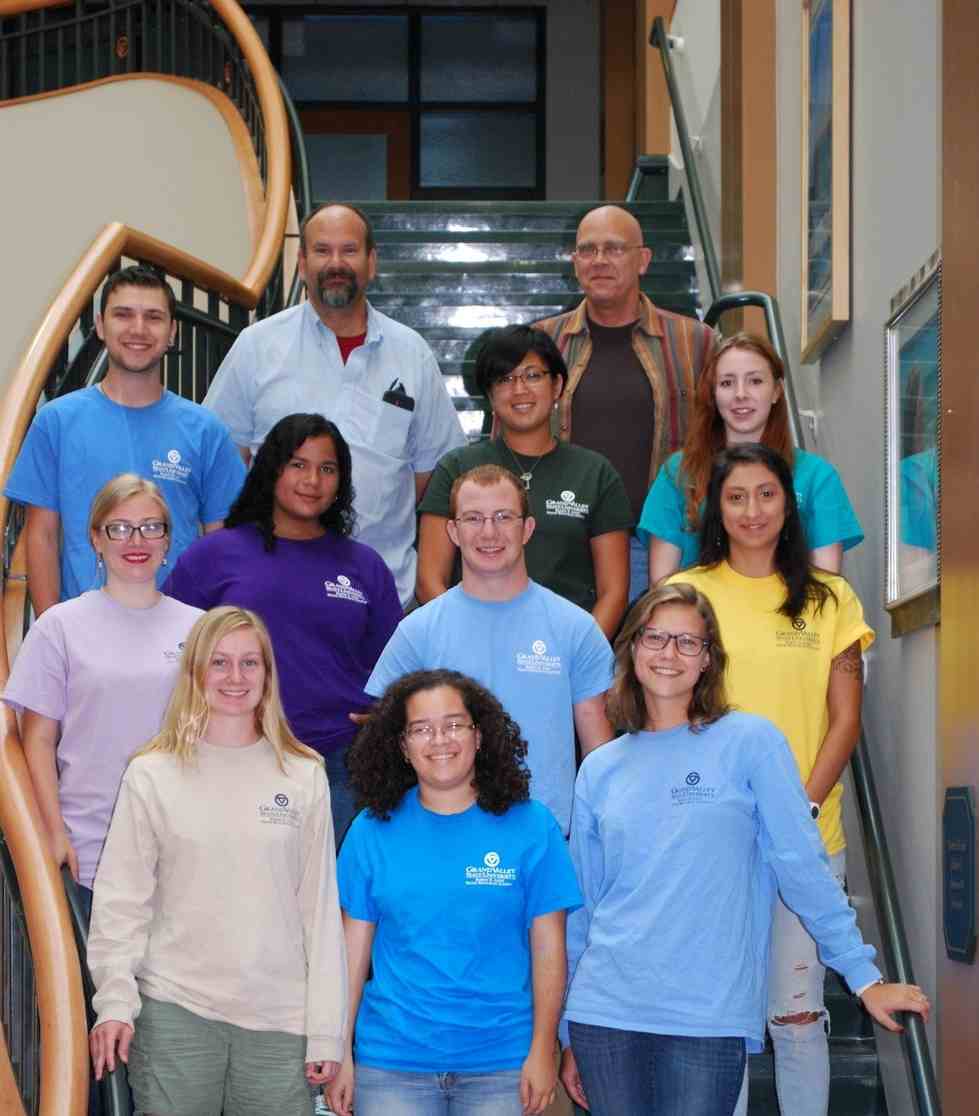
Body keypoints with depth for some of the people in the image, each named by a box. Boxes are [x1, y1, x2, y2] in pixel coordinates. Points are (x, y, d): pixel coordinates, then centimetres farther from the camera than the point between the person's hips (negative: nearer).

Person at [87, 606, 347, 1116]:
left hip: (279, 1018, 1)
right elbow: (121, 898, 2)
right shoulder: (151, 774, 2)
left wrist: (326, 1028, 1)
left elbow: (321, 906, 5)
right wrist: (115, 1000, -8)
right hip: (174, 1011, -1)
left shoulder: (304, 776, 5)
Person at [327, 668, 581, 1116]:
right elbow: (353, 949, 3)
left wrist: (542, 1050, -5)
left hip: (500, 1062, 0)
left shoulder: (531, 827, -2)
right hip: (391, 1060, 1)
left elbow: (548, 948, 0)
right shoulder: (372, 831, 1)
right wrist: (340, 1054, 0)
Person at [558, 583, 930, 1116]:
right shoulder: (600, 769, 10)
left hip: (711, 1013, -3)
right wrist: (567, 1037, 14)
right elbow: (581, 907, 13)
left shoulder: (750, 741, -1)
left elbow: (802, 867, -2)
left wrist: (864, 976, -4)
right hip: (606, 1012, 3)